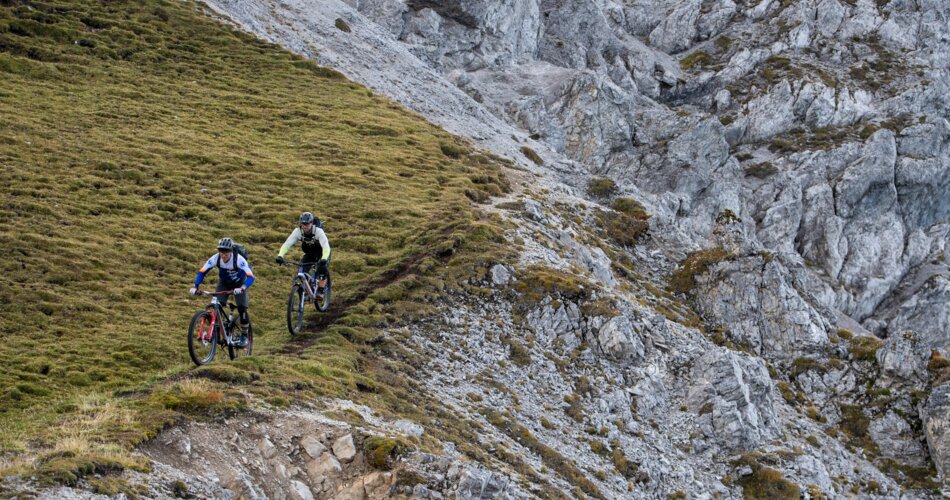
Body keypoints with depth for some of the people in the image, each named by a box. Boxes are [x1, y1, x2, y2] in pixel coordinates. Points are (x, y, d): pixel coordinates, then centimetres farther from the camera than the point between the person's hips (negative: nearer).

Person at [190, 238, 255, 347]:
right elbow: (202, 272, -22)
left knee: (242, 309, -15)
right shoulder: (216, 258, -27)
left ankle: (244, 336, 2)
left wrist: (242, 288, -59)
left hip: (239, 283, -3)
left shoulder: (239, 259, -36)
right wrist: (195, 287, -35)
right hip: (224, 282, 3)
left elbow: (251, 276, -43)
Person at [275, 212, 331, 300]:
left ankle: (320, 292, -18)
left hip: (322, 253, -4)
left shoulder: (318, 231, -34)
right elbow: (287, 244, -32)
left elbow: (326, 247, -44)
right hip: (309, 253, 4)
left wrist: (324, 259, -63)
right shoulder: (298, 231, -24)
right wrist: (280, 256, -50)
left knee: (322, 269, -28)